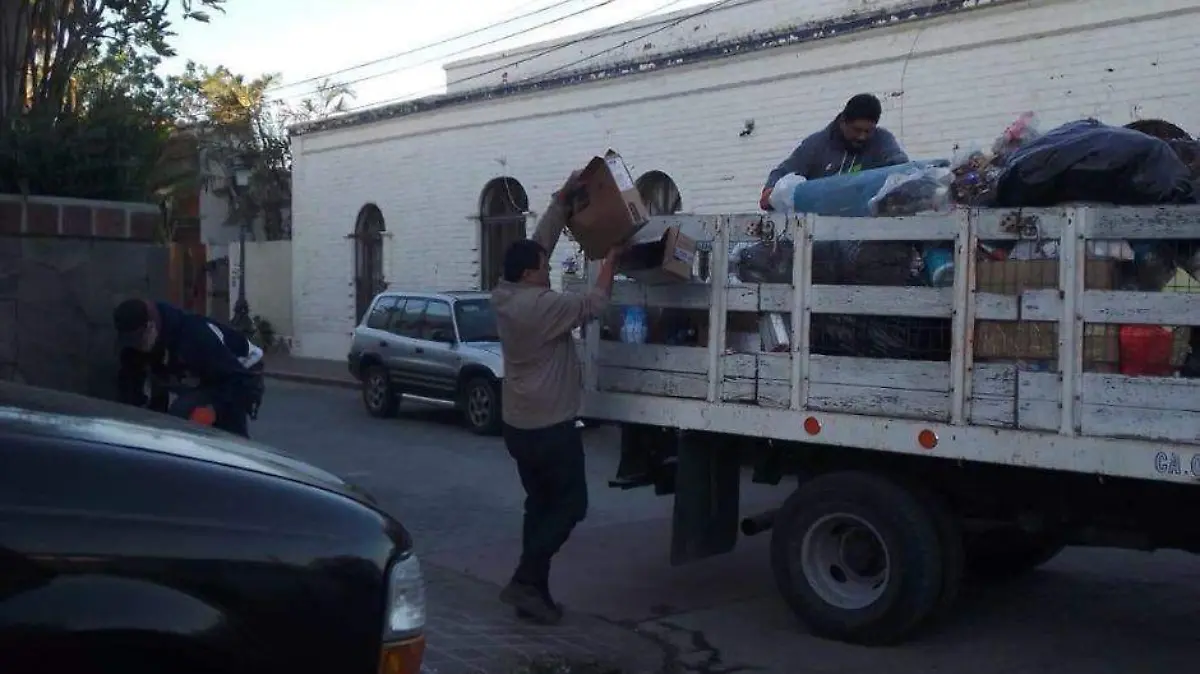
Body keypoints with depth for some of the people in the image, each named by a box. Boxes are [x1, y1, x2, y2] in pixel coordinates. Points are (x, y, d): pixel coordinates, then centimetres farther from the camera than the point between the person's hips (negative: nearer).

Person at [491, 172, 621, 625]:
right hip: (550, 426, -9)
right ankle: (525, 582, -5)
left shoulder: (507, 297, 5)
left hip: (519, 424, 9)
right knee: (570, 505, 2)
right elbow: (594, 304, -12)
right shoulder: (542, 306, -21)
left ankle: (533, 590, 14)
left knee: (540, 504, 14)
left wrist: (562, 200, 10)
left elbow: (540, 243, 11)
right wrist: (610, 259, 1)